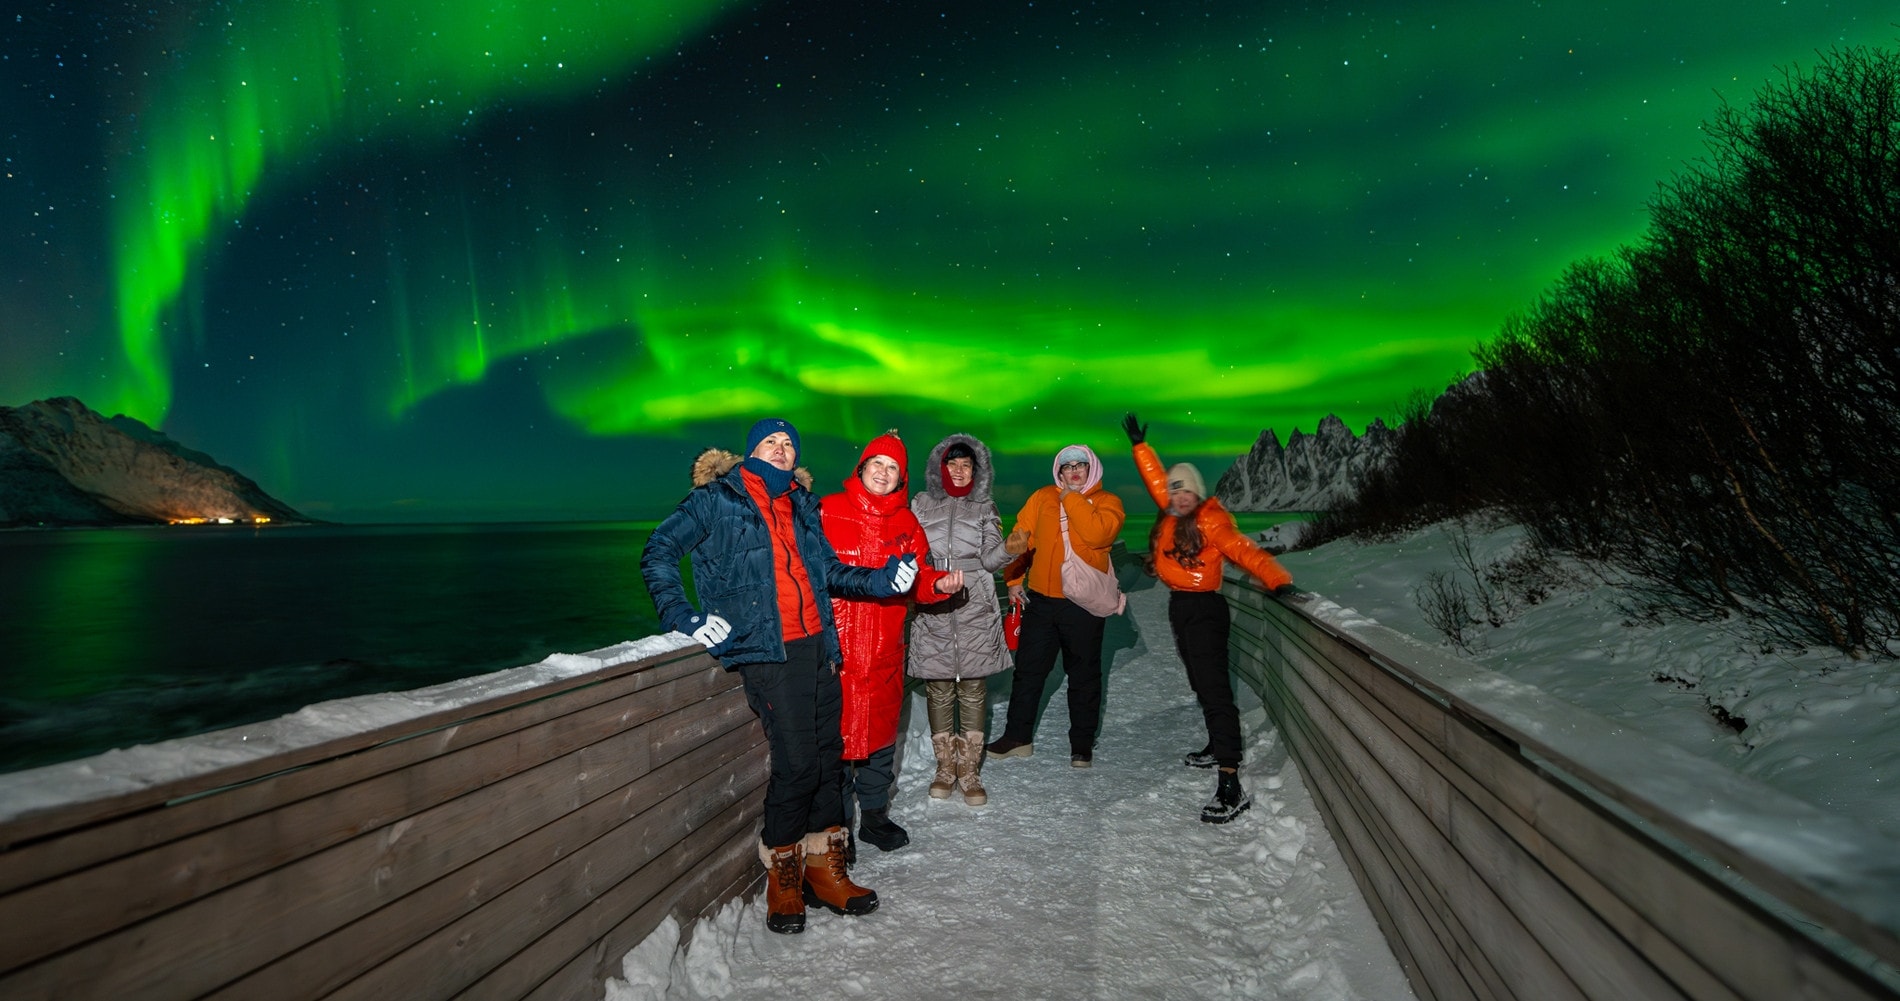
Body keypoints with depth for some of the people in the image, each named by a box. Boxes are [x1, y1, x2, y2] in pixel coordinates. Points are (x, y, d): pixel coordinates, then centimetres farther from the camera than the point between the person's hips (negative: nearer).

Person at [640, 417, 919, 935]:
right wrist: (685, 617, -10)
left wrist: (882, 579, 2)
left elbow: (830, 570, 19)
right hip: (767, 651, -6)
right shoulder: (715, 500, 1)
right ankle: (783, 878, 11)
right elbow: (658, 553, 1)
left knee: (827, 755, 8)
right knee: (796, 761, -10)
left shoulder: (801, 505, 17)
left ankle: (825, 869, 23)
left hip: (817, 645, 6)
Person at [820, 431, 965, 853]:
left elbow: (917, 578, 8)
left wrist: (939, 583, -11)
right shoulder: (829, 512, -4)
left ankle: (875, 814, 34)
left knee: (882, 732, 16)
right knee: (838, 733, 1)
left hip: (885, 650, 5)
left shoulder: (906, 523, 10)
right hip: (836, 648, -4)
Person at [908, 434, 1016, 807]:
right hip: (933, 608, 0)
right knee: (939, 688, 4)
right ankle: (945, 765, 18)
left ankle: (970, 770, 11)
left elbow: (990, 559, 2)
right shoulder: (922, 503, 10)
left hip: (975, 607, 0)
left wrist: (1011, 547, -18)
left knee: (974, 687, 1)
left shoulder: (985, 507, 10)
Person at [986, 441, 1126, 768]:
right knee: (1028, 670, 10)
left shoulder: (1107, 502, -2)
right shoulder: (1043, 497, 6)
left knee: (1084, 675, 9)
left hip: (1084, 604, -2)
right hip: (1041, 598, 3)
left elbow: (1096, 534, -22)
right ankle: (1017, 736, 23)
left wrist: (1071, 498, -15)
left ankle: (1082, 743, 23)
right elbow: (1020, 536, 4)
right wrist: (1013, 579, -3)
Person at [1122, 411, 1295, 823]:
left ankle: (1231, 786, -19)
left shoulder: (1209, 519, -13)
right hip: (1180, 606, 9)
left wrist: (1278, 580, -33)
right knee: (1202, 685, 20)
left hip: (1204, 608, -9)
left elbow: (1244, 551, -21)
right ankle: (1218, 747, 38)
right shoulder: (1172, 515, 10)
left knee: (1214, 688, -15)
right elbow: (1156, 478, 24)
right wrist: (1139, 445, 29)